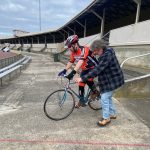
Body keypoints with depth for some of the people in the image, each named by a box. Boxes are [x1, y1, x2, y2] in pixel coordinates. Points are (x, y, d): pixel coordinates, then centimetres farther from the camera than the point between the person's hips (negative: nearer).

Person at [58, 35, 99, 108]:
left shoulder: (84, 49, -30)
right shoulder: (73, 53, -5)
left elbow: (80, 61, -42)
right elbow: (71, 62, 3)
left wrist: (73, 72, -51)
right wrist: (64, 70, -8)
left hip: (93, 68, -7)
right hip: (85, 69, 7)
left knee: (87, 79, -30)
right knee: (81, 83, 2)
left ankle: (95, 91, -3)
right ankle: (82, 100, 18)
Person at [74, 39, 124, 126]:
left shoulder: (107, 55, -27)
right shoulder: (104, 54, 4)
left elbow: (97, 70, -34)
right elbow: (99, 68, 14)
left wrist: (82, 78, -36)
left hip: (112, 80, -10)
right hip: (110, 79, 10)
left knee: (104, 98, -5)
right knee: (108, 97, 19)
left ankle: (106, 118, 12)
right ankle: (113, 114, 36)